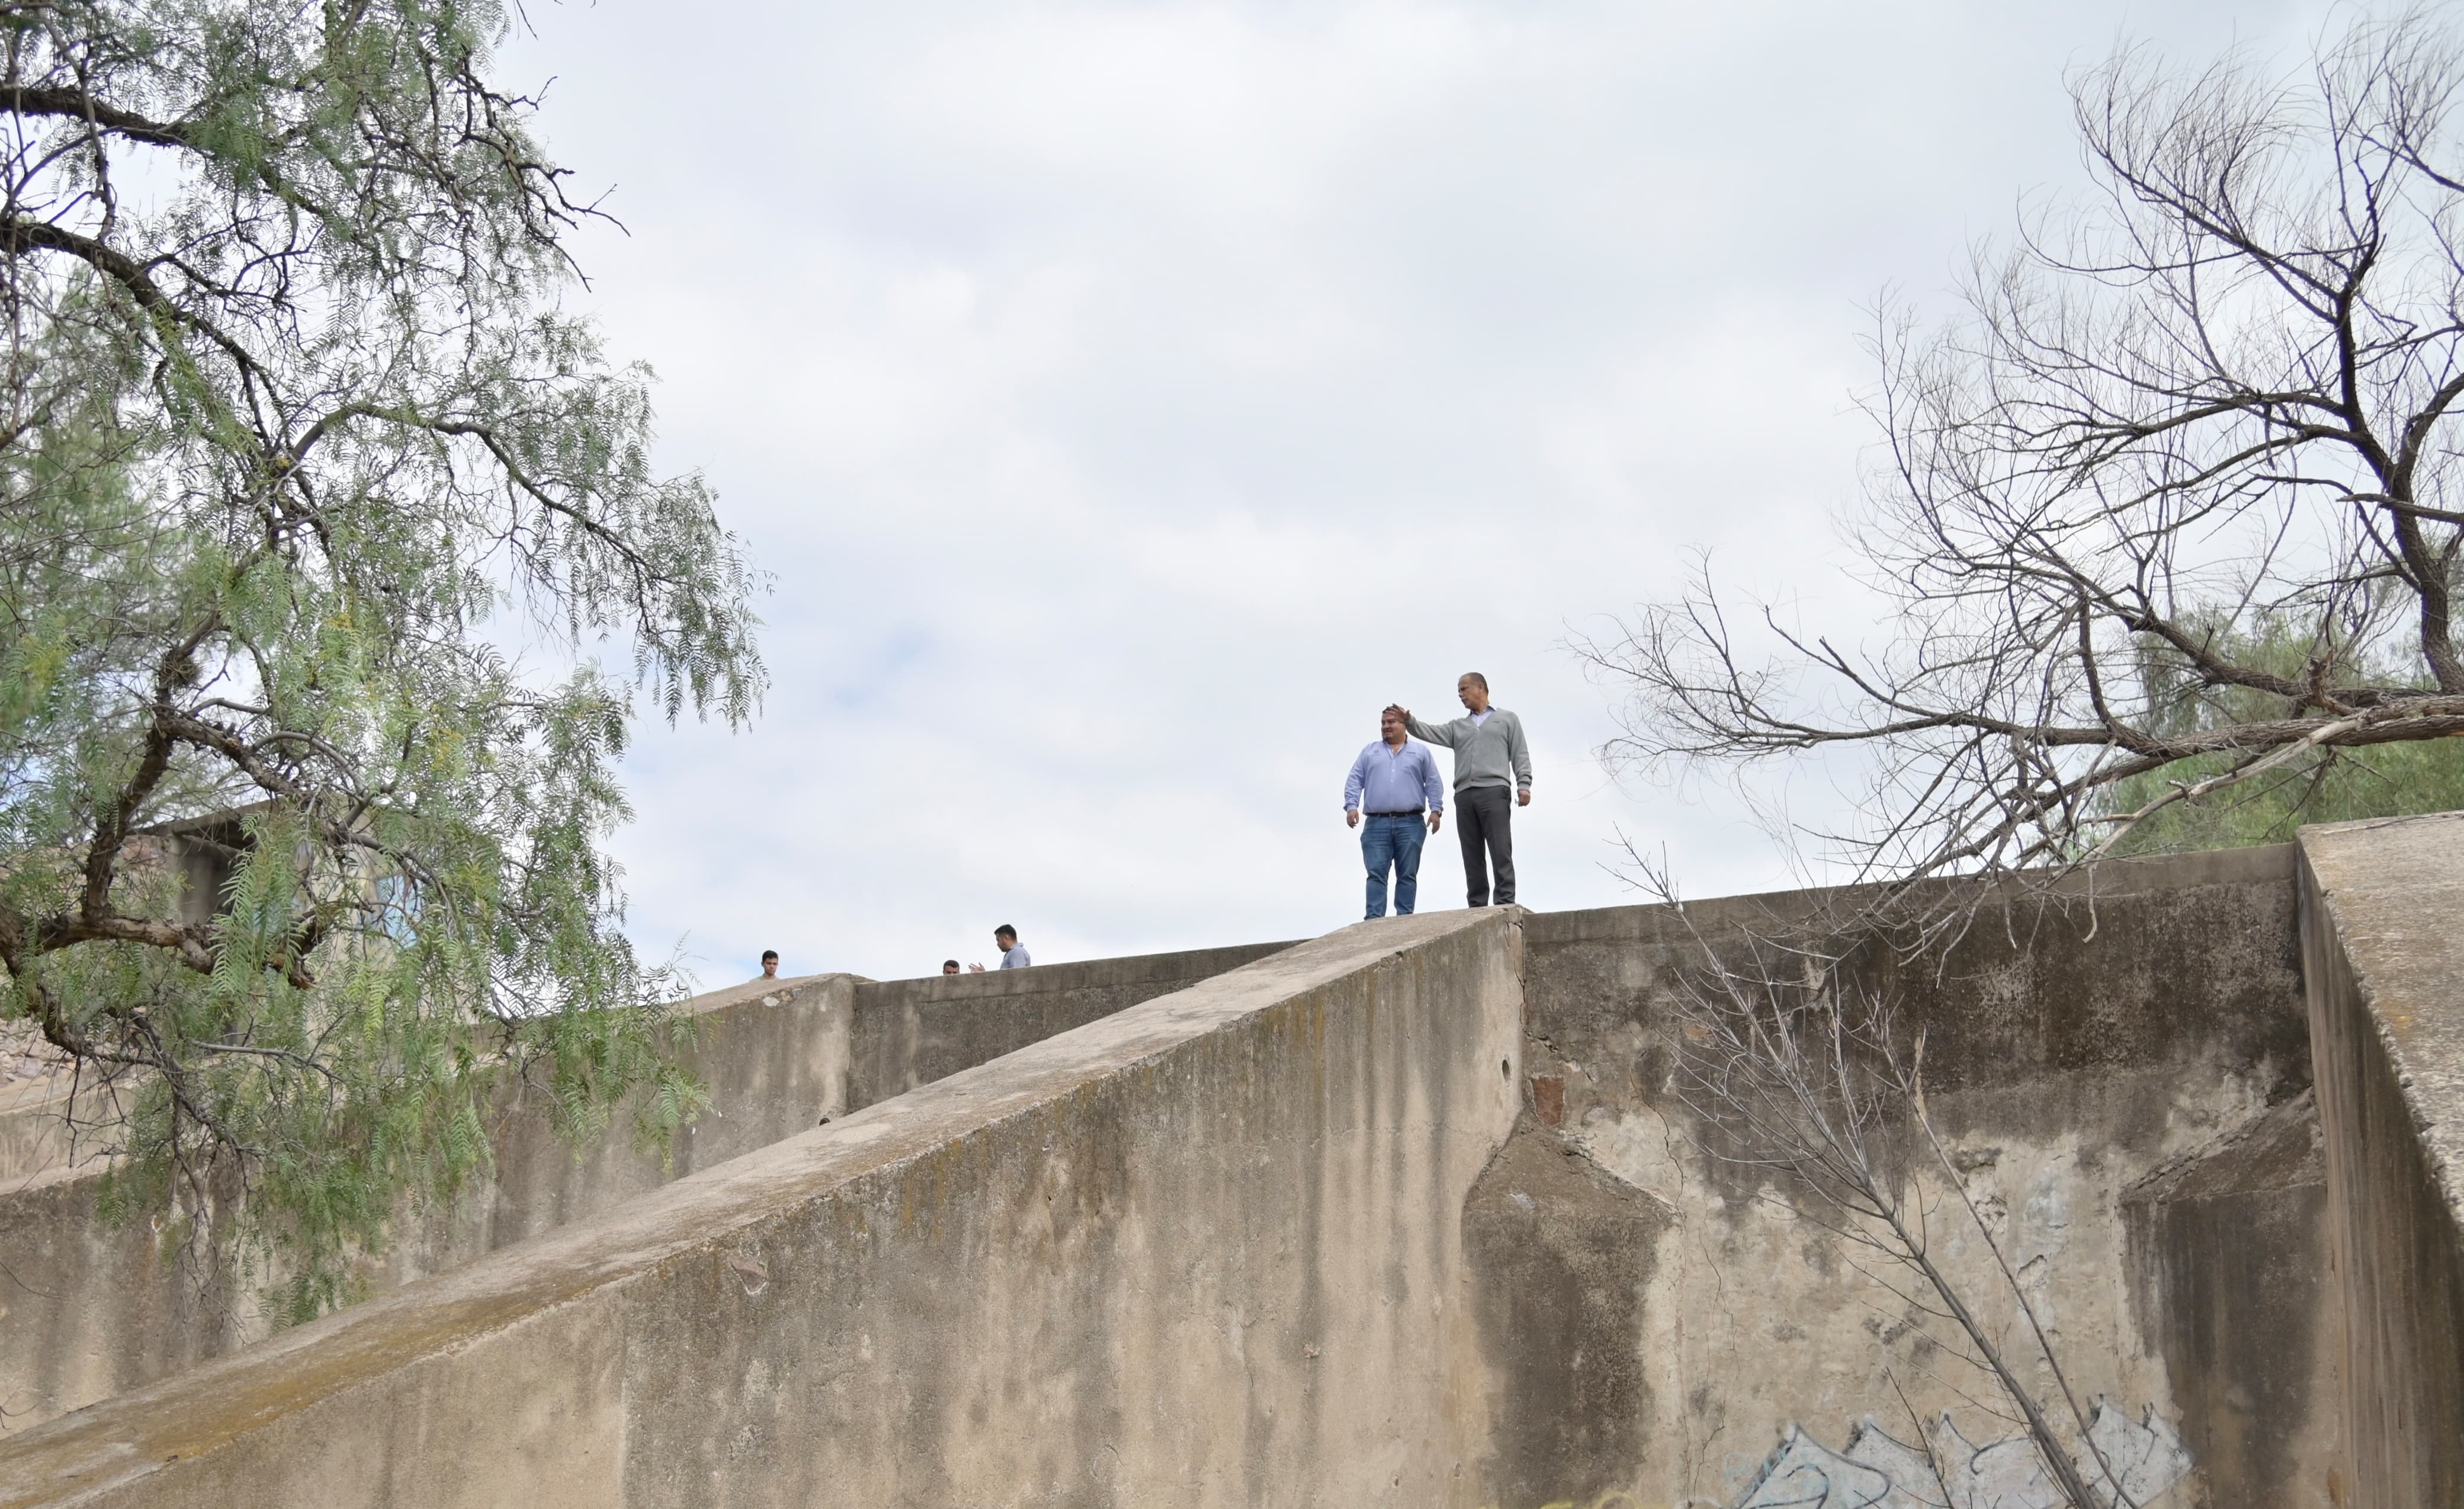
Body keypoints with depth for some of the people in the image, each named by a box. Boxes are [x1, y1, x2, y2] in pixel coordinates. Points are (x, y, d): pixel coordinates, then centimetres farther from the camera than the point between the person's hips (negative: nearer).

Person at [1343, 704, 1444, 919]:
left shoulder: (1421, 752, 14)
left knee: (1407, 875, 0)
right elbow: (1355, 781, 11)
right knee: (1376, 874, -7)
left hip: (1410, 824, 0)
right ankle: (1374, 920, -12)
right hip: (1377, 824, 1)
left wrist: (1436, 810, -3)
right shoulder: (1370, 751, 17)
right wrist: (1351, 806, -4)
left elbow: (1433, 783, 9)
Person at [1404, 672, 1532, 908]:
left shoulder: (1507, 719, 16)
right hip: (1464, 795, 4)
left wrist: (1524, 784, -6)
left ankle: (1506, 904, -14)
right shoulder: (1458, 727, 25)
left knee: (1500, 852, -11)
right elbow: (1430, 732, 10)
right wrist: (1409, 722, -9)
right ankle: (1477, 907, 0)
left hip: (1494, 791, -4)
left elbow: (1520, 754, 8)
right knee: (1472, 856, 0)